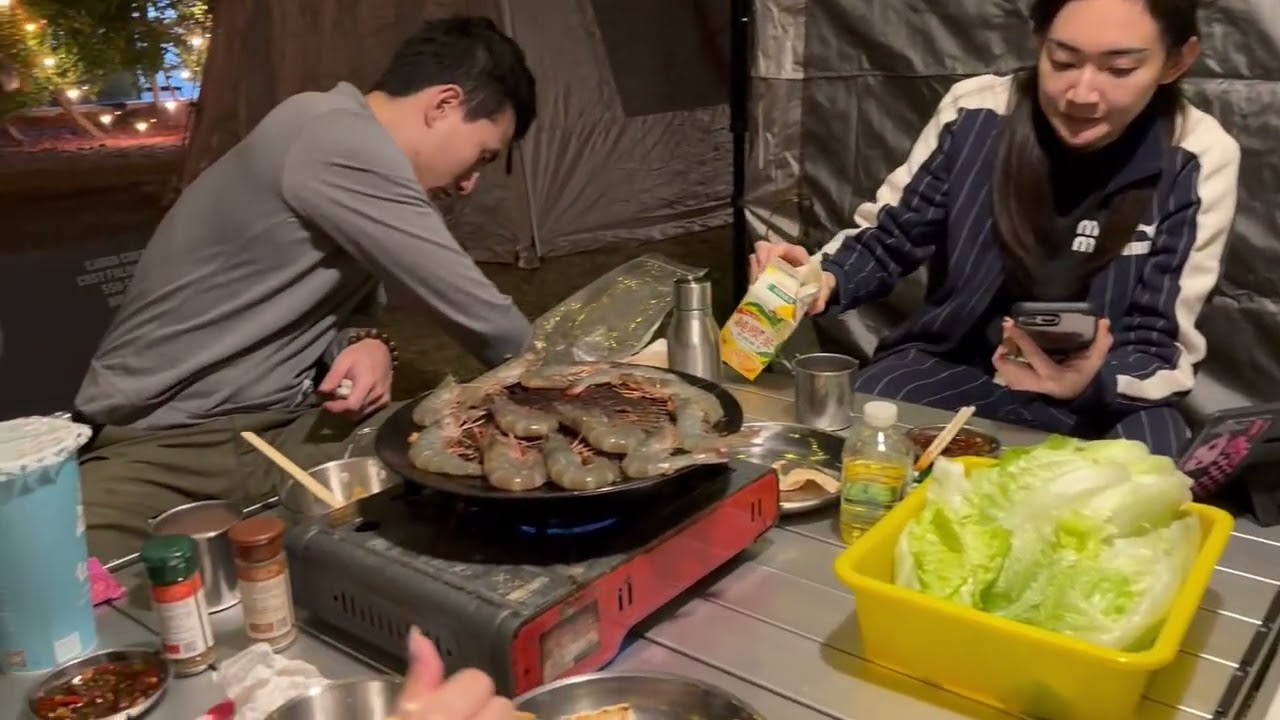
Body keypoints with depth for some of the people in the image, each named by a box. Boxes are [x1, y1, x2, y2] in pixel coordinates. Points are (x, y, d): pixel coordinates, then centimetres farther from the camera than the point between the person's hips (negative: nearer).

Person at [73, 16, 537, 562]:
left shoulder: (357, 157, 9)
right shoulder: (336, 143, -21)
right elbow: (477, 313, -18)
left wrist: (368, 345, -9)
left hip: (290, 428, 8)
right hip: (157, 445, -7)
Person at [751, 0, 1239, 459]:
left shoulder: (1198, 162, -12)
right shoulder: (974, 113, -11)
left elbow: (1162, 348, -9)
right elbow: (889, 236, 2)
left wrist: (1091, 381, -34)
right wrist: (826, 276, -22)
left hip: (1104, 399, 0)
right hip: (949, 367, 0)